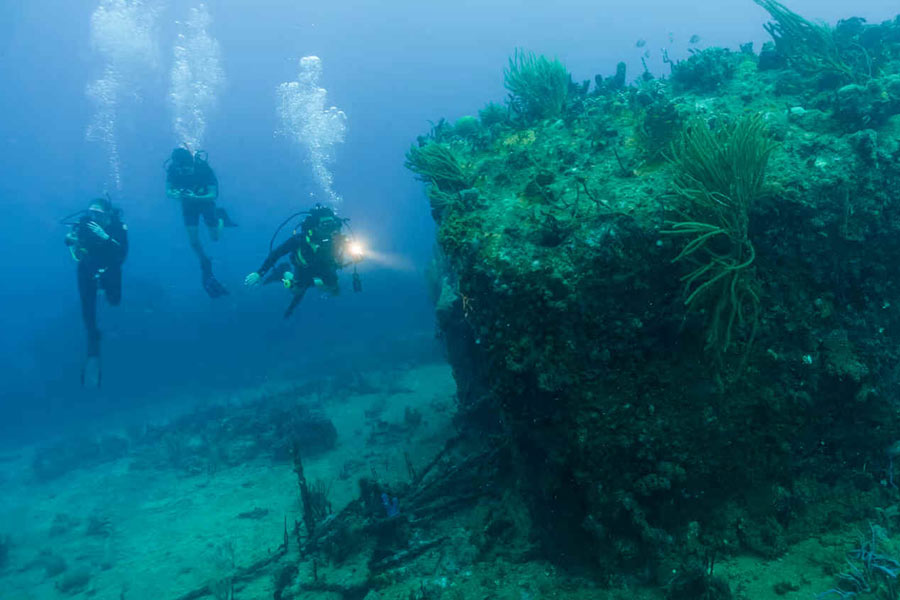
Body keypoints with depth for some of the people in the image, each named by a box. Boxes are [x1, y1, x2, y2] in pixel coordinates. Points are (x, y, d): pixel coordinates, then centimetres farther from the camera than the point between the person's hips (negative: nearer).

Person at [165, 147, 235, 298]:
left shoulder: (204, 168, -33)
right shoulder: (172, 168, -25)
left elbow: (213, 194, -31)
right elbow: (168, 191, -17)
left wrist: (195, 197, -48)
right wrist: (174, 194, -41)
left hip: (205, 200, -2)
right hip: (188, 203, 2)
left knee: (215, 237, 3)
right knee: (193, 240, -3)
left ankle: (221, 217, 33)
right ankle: (205, 264, 22)